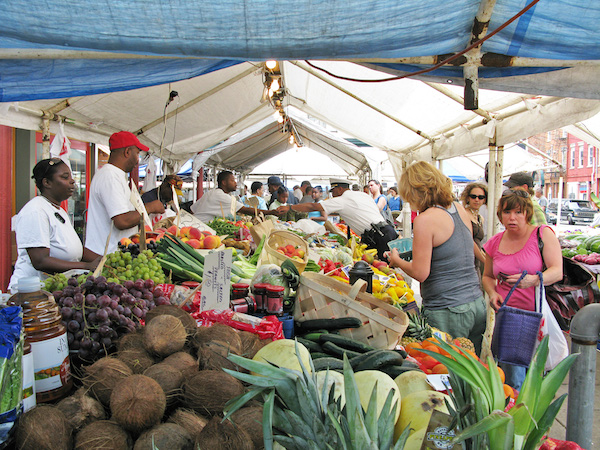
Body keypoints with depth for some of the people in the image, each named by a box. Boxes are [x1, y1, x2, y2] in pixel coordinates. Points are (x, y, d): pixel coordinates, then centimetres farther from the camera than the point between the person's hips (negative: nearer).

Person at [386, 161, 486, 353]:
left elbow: (420, 273, -16)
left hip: (447, 312, -8)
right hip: (477, 305, 8)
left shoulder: (424, 220, -16)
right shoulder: (460, 210, 7)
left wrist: (397, 261, 2)